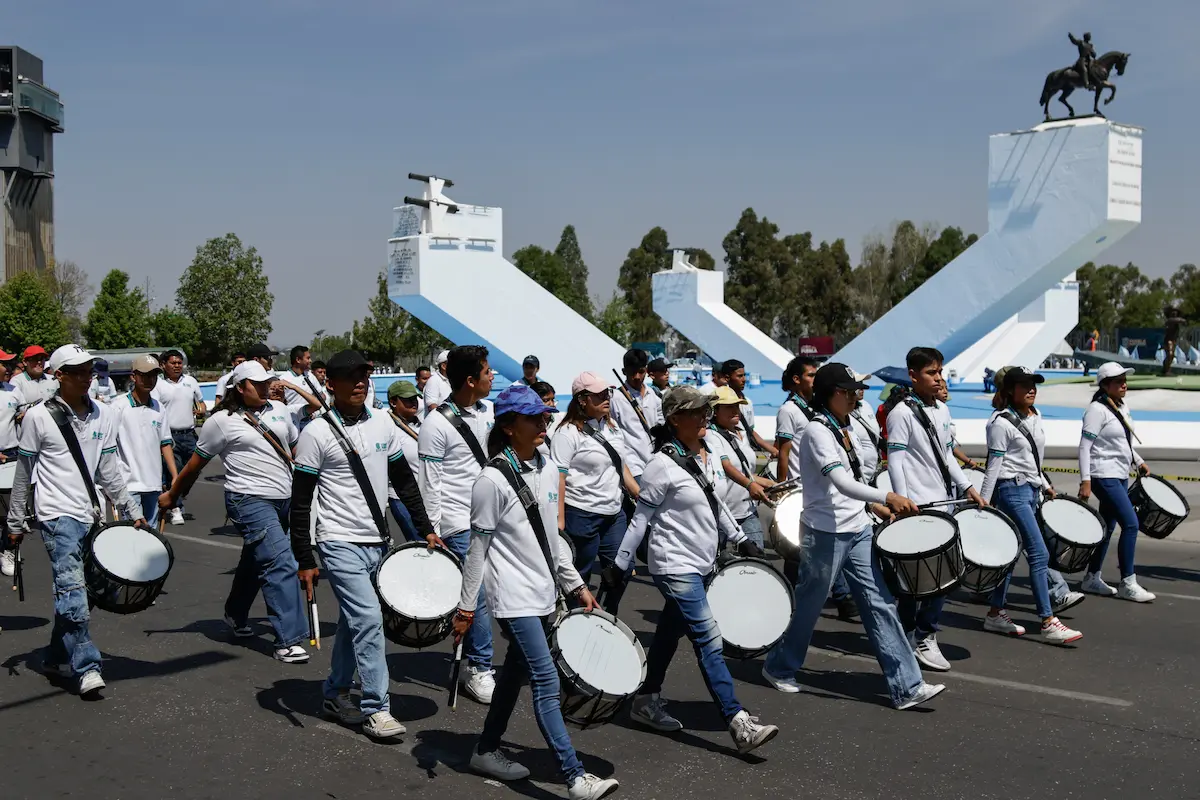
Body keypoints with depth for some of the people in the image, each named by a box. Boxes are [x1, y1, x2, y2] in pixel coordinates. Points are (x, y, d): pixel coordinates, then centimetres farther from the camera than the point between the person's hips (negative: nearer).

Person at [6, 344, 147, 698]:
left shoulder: (104, 416, 8)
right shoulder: (39, 416, -4)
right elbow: (23, 474, 2)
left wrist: (132, 510, 11)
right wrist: (16, 522, 5)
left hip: (91, 515, 5)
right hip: (57, 515, -5)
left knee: (82, 592, 9)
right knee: (72, 589, -16)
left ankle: (56, 658, 26)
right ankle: (87, 668, -14)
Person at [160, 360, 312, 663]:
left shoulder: (279, 410, 10)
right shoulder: (222, 421, -6)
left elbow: (294, 449, 21)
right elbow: (196, 463, 3)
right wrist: (171, 495, 10)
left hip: (284, 499, 7)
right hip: (249, 500, -7)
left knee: (255, 563, 22)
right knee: (280, 563, -17)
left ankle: (235, 616, 44)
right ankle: (288, 640, -16)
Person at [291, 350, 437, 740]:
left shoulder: (382, 423, 6)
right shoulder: (318, 433, -10)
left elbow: (404, 480, 14)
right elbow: (301, 501, -7)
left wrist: (425, 529, 10)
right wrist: (304, 560, -9)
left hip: (379, 542, 6)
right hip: (341, 543, -6)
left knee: (354, 620, 15)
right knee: (369, 619, -14)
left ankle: (335, 693, 31)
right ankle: (376, 709, -6)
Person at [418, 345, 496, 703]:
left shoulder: (488, 411, 8)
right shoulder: (436, 425, -13)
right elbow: (429, 484, -10)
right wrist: (433, 534, -11)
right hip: (461, 524, -7)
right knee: (479, 595, -6)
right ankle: (478, 670, 9)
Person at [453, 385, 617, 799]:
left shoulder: (548, 469, 7)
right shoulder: (493, 480, -15)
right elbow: (478, 547, -10)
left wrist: (576, 585, 14)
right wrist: (466, 608, -7)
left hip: (544, 594, 8)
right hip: (514, 597, -8)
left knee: (515, 673, 17)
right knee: (547, 683, -10)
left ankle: (486, 750, 34)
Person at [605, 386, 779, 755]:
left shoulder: (705, 457, 7)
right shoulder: (663, 464, -16)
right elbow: (641, 518, -12)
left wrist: (741, 539, 18)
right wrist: (619, 566, -9)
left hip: (702, 564, 8)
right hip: (676, 567, -8)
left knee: (670, 633, 17)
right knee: (709, 641, -11)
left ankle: (646, 702, 31)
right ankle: (739, 724, -12)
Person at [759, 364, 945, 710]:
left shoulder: (845, 428, 10)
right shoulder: (817, 431, -17)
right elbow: (840, 482, -30)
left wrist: (872, 504, 11)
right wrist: (887, 497, -41)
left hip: (858, 529, 8)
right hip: (825, 532, -8)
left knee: (880, 604, 2)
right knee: (809, 604, 7)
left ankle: (906, 687, 3)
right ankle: (779, 668, 29)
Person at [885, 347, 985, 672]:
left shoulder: (942, 410, 14)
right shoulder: (902, 413, -8)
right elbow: (895, 462, -12)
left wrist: (967, 487, 14)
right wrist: (902, 504, -18)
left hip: (944, 502, 7)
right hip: (917, 506, -7)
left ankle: (925, 635, 17)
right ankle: (908, 637, 9)